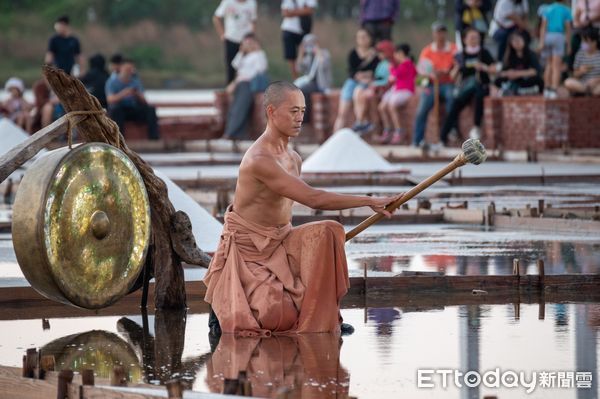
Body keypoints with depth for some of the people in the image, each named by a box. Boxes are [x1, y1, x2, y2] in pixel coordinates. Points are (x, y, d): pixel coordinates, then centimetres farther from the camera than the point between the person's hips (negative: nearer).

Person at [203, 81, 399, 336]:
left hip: (280, 241, 8)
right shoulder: (259, 160, -26)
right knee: (279, 318, -24)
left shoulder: (293, 159, 8)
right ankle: (225, 304, 8)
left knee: (328, 232, -20)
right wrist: (369, 202, -31)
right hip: (248, 250, -8)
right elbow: (313, 199, -31)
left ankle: (323, 315, -7)